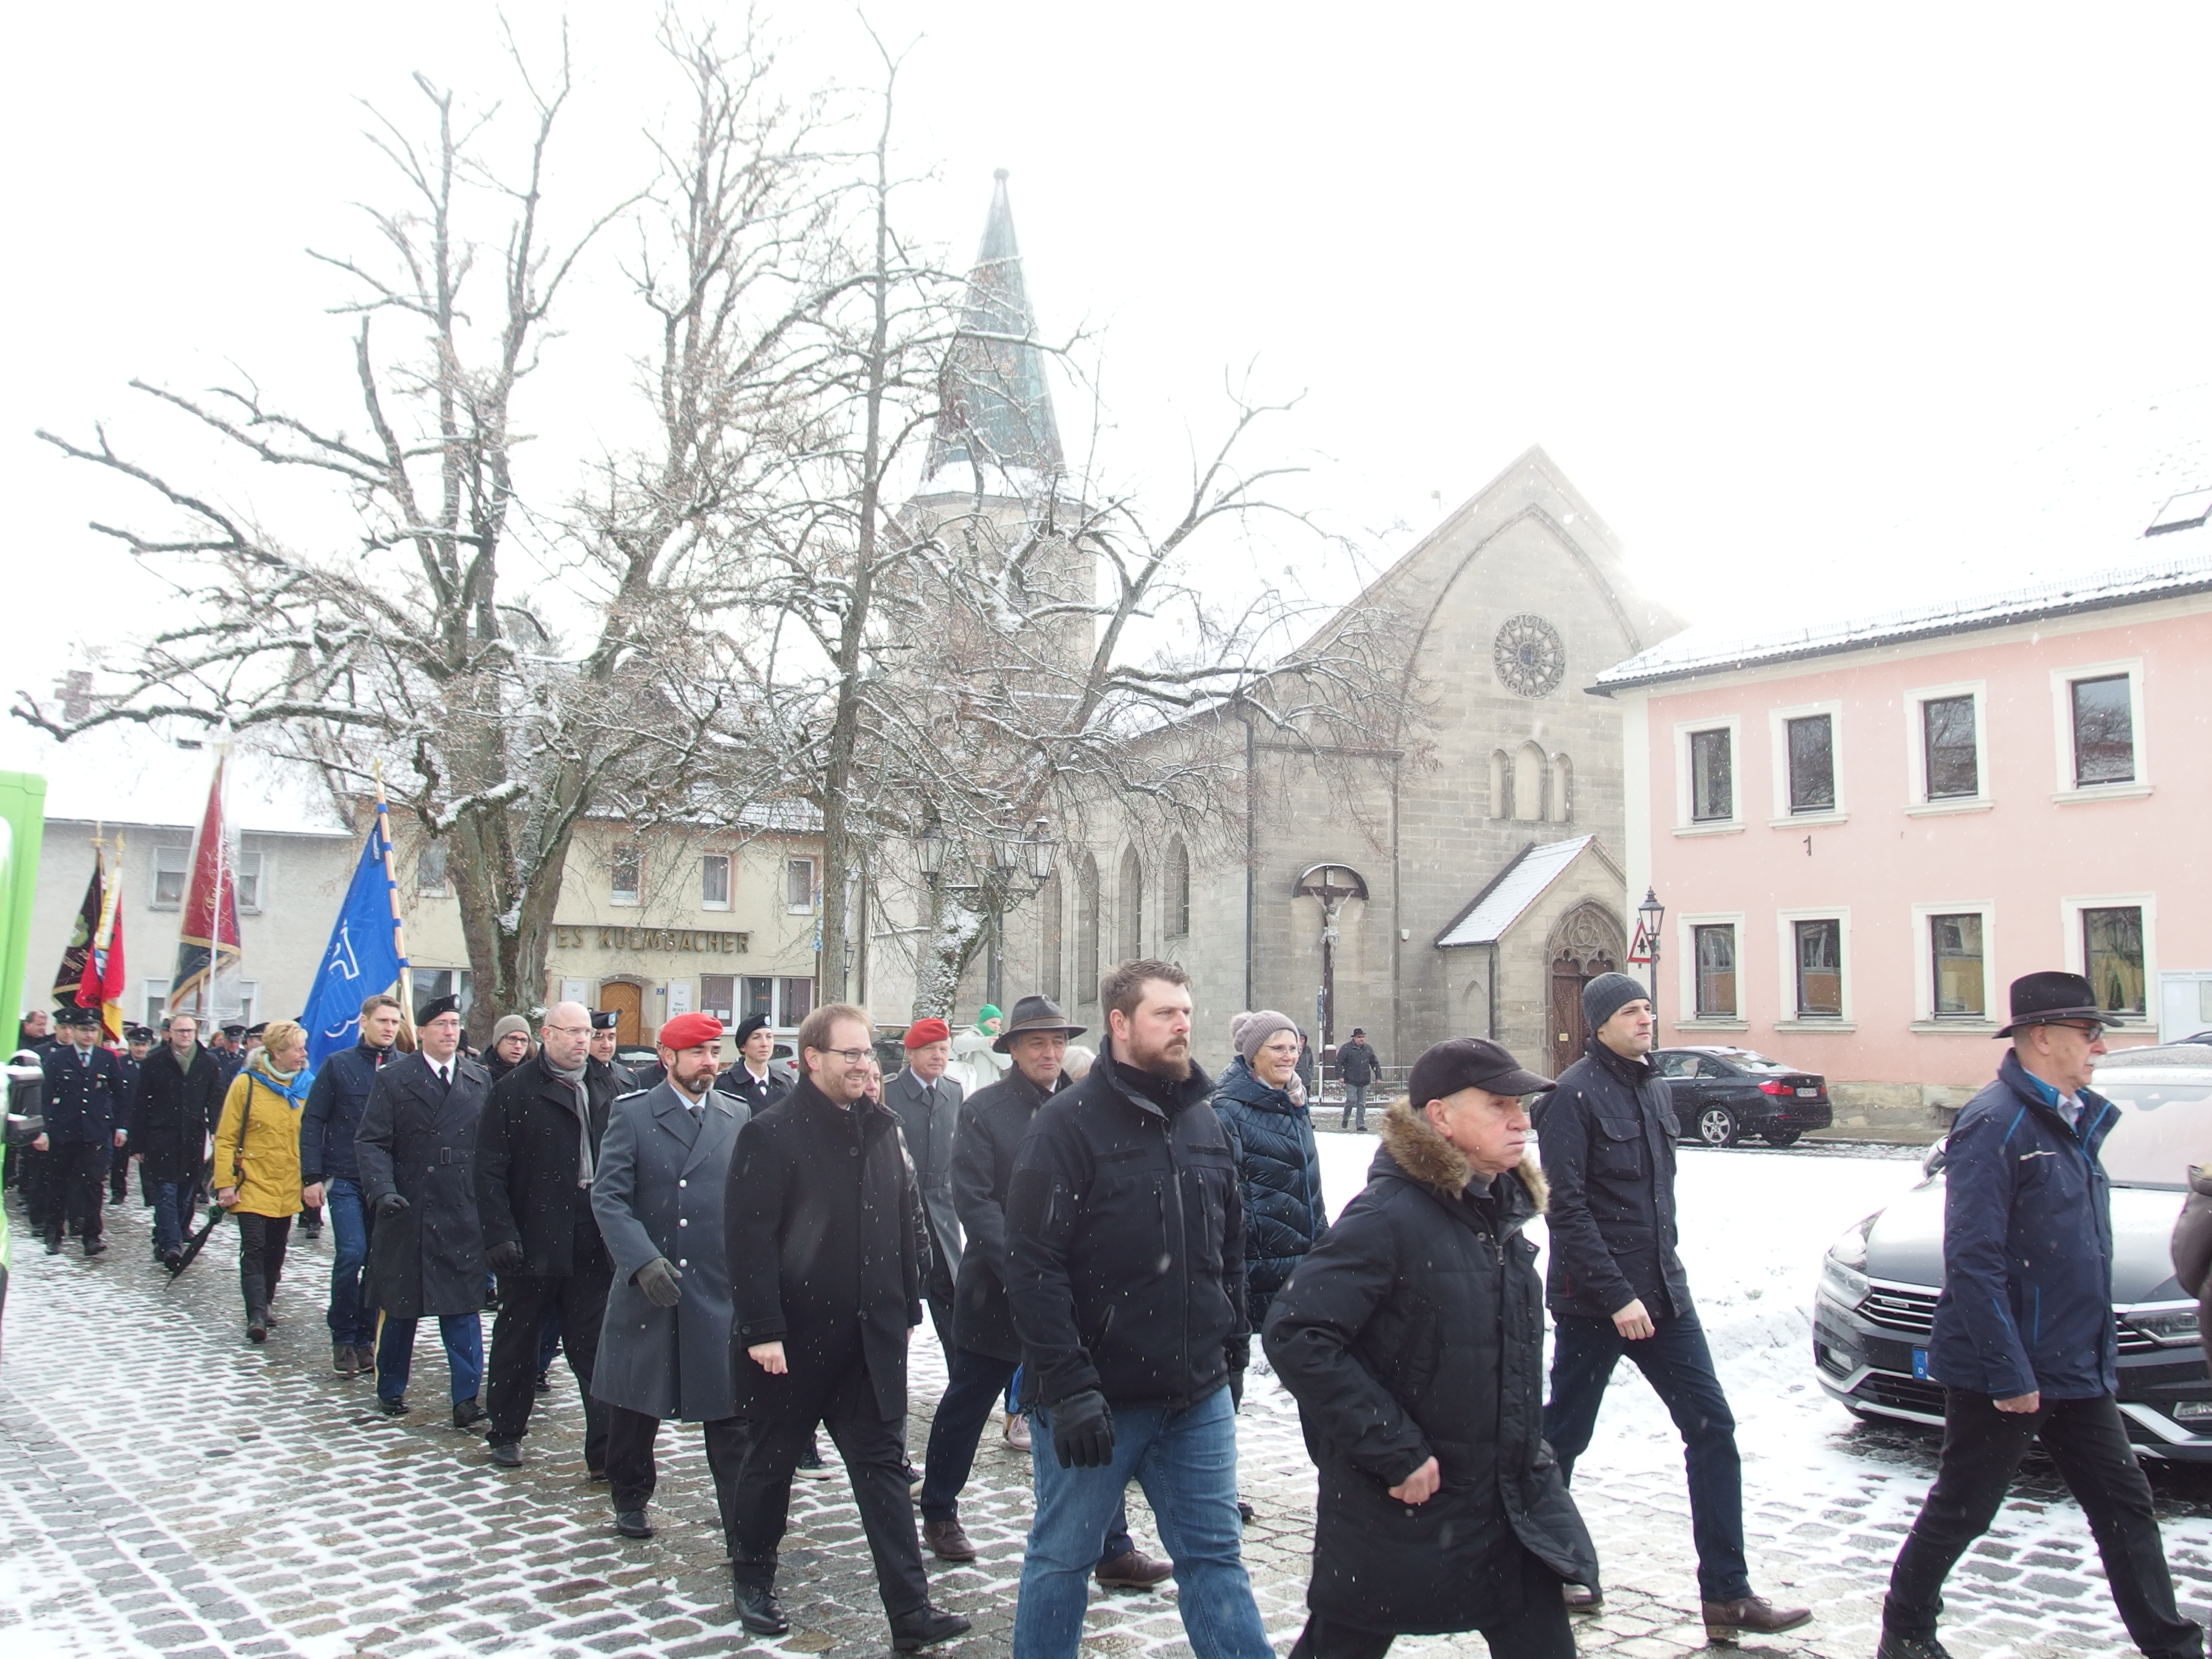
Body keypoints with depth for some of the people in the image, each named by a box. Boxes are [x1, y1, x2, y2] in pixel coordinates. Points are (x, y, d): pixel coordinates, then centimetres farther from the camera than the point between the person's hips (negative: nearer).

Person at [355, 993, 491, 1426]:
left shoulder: (480, 1081, 8)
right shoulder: (393, 1079, 1)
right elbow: (371, 1143, -4)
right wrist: (382, 1190, -19)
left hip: (464, 1212, 1)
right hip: (407, 1210, -1)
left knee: (463, 1305, -2)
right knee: (401, 1306, 11)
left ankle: (466, 1397, 2)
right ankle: (391, 1389, 29)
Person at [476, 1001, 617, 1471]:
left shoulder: (604, 1088, 9)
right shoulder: (515, 1089, -5)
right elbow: (490, 1169, -8)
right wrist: (500, 1234, -15)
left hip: (592, 1242, 3)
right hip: (531, 1240, -3)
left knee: (594, 1345, 3)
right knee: (518, 1338, 13)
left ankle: (606, 1451, 3)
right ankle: (506, 1434, 30)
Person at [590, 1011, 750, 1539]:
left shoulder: (739, 1117, 7)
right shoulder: (632, 1115, 1)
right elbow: (608, 1198, -7)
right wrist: (643, 1261, -20)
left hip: (721, 1287, 1)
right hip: (647, 1285, 0)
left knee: (731, 1412, -1)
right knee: (636, 1406, 14)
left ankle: (744, 1526, 5)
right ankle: (631, 1501, 35)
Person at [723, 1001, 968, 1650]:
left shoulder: (882, 1129, 7)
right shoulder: (770, 1134, -11)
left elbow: (906, 1222, 12)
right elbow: (746, 1238, -14)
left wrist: (907, 1309, 10)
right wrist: (762, 1330, -17)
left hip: (871, 1335, 5)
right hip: (793, 1335, -4)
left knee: (884, 1465, 4)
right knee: (772, 1461, 13)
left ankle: (910, 1610, 6)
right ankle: (753, 1584, 32)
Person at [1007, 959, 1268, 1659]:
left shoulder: (1204, 1122, 9)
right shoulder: (1069, 1123, -12)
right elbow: (1033, 1266, -17)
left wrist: (1234, 1336, 14)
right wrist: (1069, 1386, -20)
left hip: (1198, 1395, 6)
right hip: (1097, 1397, -5)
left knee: (1213, 1553, 13)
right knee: (1063, 1556, 11)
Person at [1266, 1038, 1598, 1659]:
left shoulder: (1501, 1210, 5)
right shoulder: (1389, 1217, -21)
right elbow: (1294, 1336, -27)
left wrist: (1526, 1449, 15)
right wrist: (1394, 1452, -24)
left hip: (1512, 1505, 7)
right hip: (1397, 1507, -7)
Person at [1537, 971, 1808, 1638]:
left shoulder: (1652, 1088, 10)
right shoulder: (1576, 1093, -14)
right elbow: (1566, 1207, -19)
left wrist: (1663, 1272, 15)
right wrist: (1618, 1296, -21)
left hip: (1662, 1292, 7)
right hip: (1592, 1300, -7)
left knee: (1712, 1427, 3)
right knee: (1564, 1436, 7)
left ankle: (1727, 1594, 8)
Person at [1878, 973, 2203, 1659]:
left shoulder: (2073, 1121, 11)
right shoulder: (1995, 1124, -18)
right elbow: (1973, 1260, -22)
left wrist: (2099, 1355, 15)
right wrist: (2009, 1373, -22)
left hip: (2076, 1371, 8)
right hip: (2002, 1373, -8)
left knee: (2126, 1507, 12)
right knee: (1960, 1512, 5)